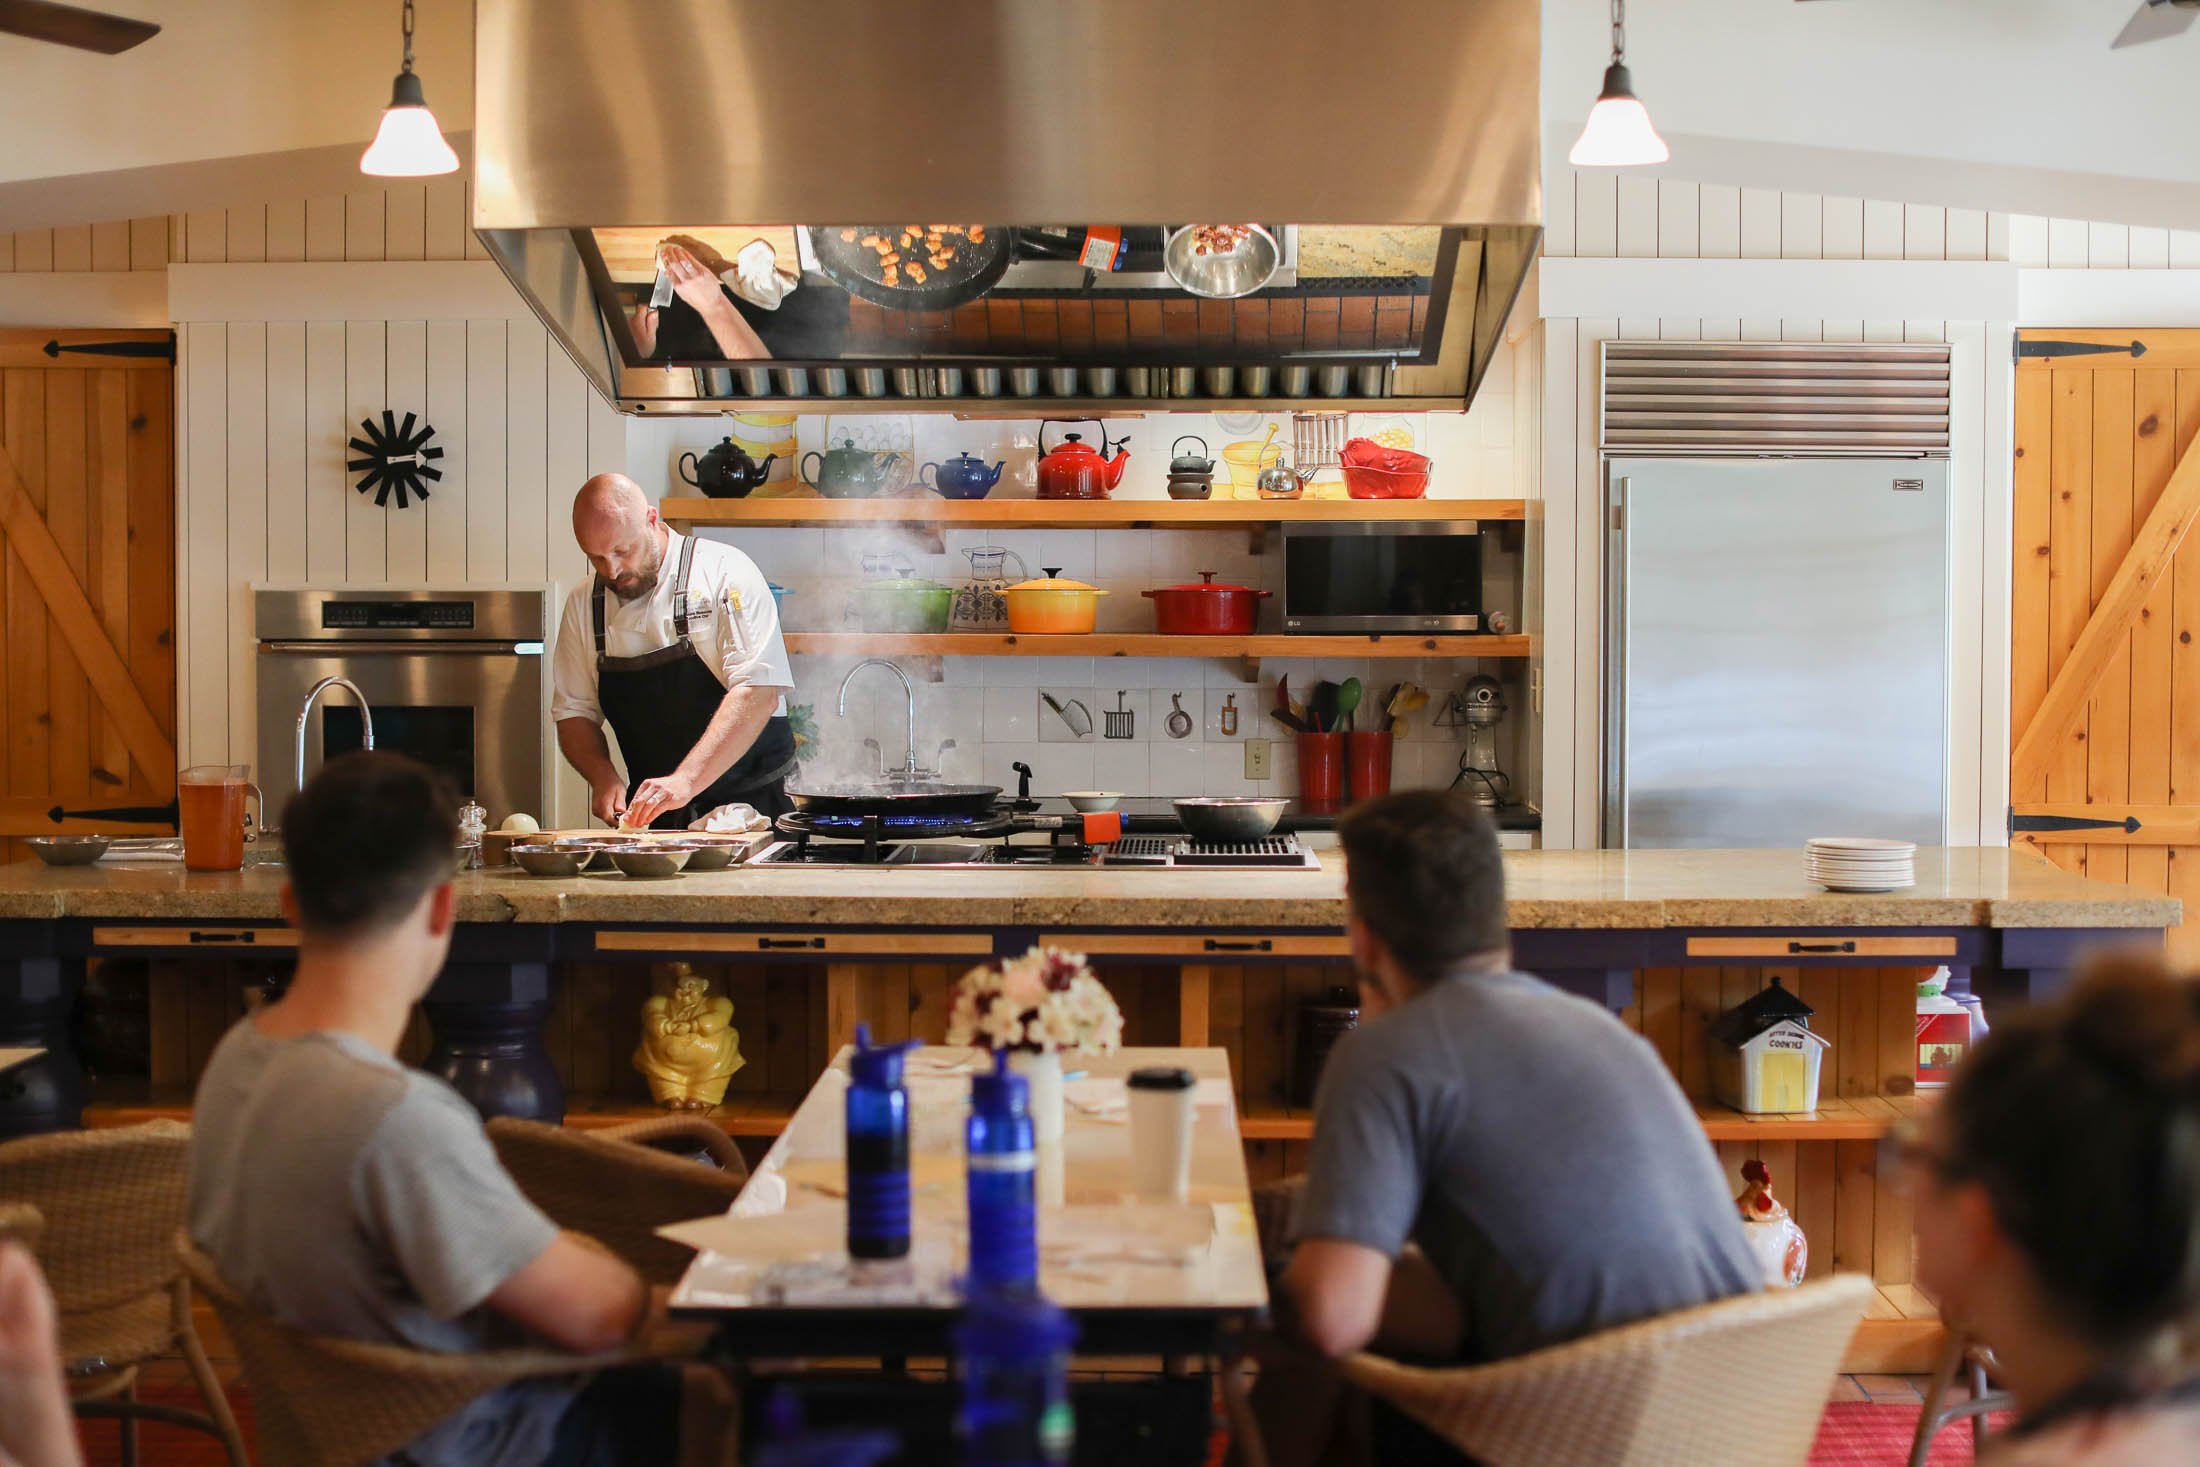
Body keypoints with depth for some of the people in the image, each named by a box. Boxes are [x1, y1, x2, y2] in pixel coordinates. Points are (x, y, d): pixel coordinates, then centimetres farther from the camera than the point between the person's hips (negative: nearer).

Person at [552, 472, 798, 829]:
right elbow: (574, 713, 16)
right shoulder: (584, 603, 10)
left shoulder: (724, 572, -7)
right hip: (653, 820, 4)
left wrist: (686, 781, -25)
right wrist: (602, 776, -5)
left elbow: (758, 694, -16)